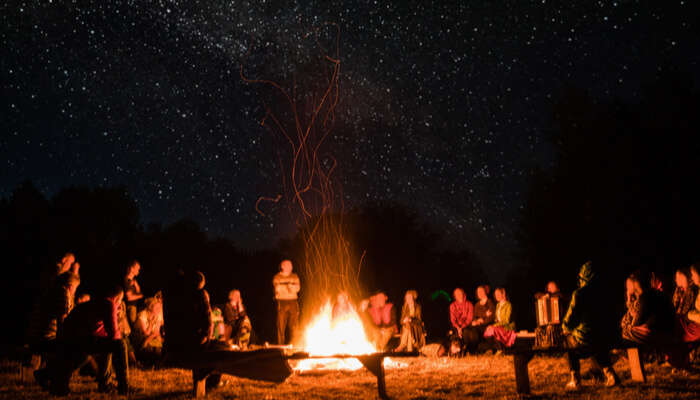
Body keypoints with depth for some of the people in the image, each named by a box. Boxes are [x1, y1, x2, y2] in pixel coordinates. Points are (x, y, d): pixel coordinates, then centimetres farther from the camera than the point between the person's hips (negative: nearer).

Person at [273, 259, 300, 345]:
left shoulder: (294, 276, 15)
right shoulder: (277, 277, 7)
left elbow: (297, 288, 0)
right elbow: (277, 288, -8)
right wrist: (290, 286, -5)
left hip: (293, 303, 3)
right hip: (281, 303, -3)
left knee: (293, 325, -1)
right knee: (281, 325, -5)